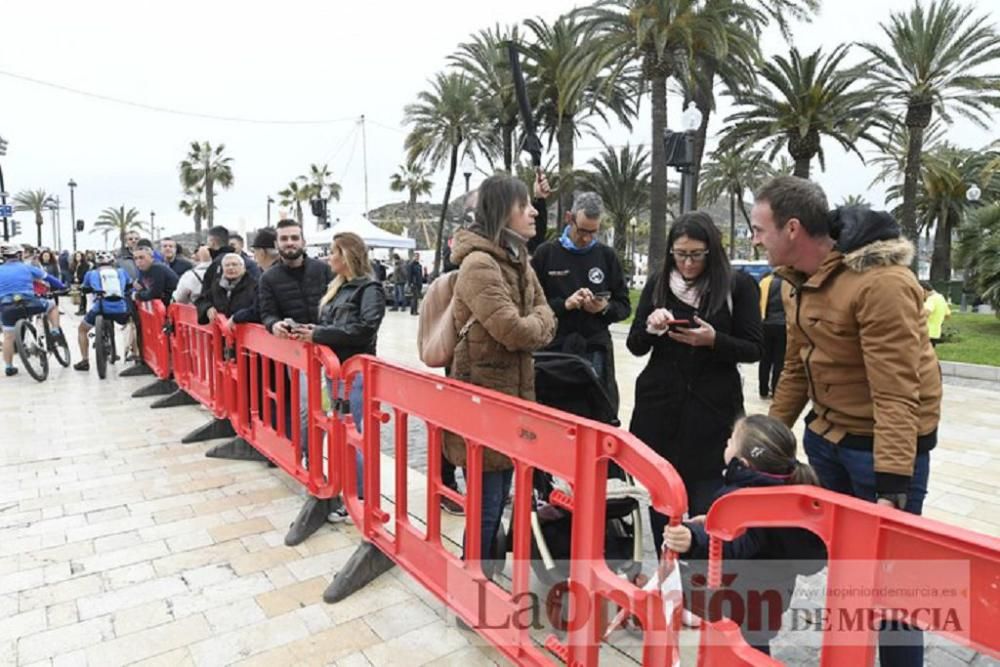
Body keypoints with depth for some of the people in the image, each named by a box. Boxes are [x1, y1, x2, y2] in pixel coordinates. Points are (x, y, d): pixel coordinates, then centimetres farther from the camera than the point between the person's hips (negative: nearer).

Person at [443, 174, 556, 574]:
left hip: (513, 390, 9)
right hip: (482, 396, -9)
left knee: (498, 497, 20)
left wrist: (531, 327, -10)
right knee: (486, 503, 2)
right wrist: (536, 325, -3)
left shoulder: (517, 259, 12)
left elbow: (545, 319, 9)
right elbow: (516, 332, -24)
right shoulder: (479, 264, -19)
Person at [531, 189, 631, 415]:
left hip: (596, 351, 2)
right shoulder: (546, 253, 3)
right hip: (555, 349, -1)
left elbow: (624, 306, 12)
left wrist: (605, 308, -10)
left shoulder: (607, 256, 9)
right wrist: (564, 304, -15)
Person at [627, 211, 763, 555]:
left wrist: (714, 340, -19)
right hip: (659, 405, 3)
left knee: (706, 503, -2)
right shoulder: (658, 283, 5)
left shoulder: (738, 285, -2)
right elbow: (635, 346, 7)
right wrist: (651, 327, -14)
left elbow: (753, 349, -1)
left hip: (712, 409, -2)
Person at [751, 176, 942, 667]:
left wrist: (891, 487, -27)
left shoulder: (882, 283, -24)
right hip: (825, 434, 8)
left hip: (885, 442, -7)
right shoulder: (798, 282, 2)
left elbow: (896, 393, -26)